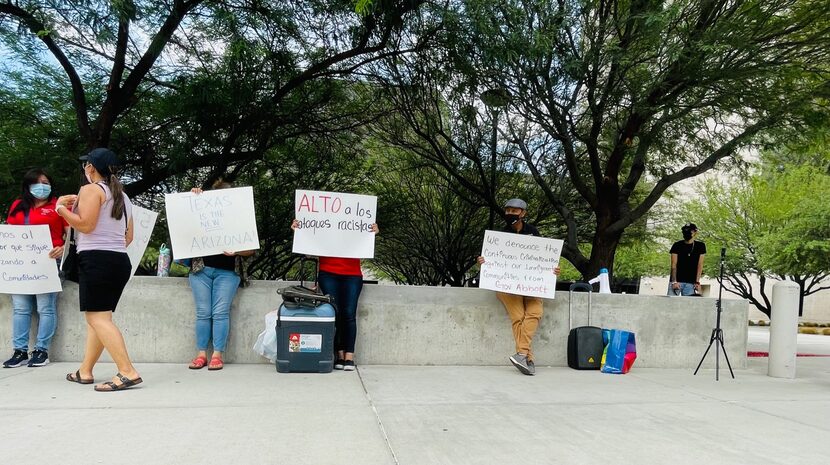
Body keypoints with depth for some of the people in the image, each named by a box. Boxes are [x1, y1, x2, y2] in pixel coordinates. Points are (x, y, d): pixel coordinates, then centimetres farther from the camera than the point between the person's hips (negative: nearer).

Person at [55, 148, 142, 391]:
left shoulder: (91, 189, -4)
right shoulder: (123, 196, 21)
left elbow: (85, 225, -14)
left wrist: (61, 208, 0)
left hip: (96, 259, -9)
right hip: (120, 260, 9)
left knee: (97, 317, -11)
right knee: (98, 317, 15)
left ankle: (128, 372, -20)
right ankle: (85, 371, 21)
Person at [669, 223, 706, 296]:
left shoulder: (700, 246, 6)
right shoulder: (677, 245, 1)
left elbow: (700, 265, 2)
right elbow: (674, 265, -3)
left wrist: (697, 282, -6)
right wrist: (674, 281, -13)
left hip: (690, 283, 1)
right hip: (677, 281, -1)